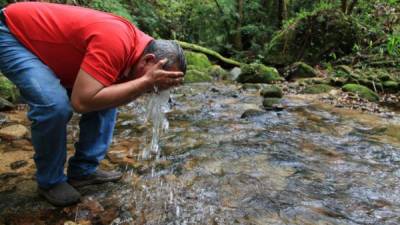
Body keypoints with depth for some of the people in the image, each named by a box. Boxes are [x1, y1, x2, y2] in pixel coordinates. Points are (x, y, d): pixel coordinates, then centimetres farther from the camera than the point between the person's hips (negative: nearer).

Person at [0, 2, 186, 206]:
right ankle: (50, 181, -4)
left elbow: (112, 96, -4)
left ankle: (84, 170, 9)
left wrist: (146, 84, -20)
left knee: (106, 96, 1)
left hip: (44, 43, 8)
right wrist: (145, 81, -38)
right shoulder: (115, 42, -37)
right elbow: (82, 101, -41)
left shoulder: (136, 44, -8)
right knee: (55, 104, -29)